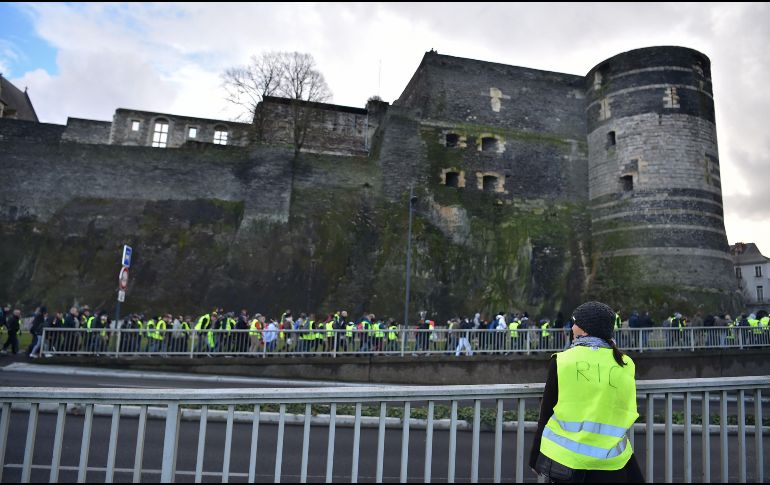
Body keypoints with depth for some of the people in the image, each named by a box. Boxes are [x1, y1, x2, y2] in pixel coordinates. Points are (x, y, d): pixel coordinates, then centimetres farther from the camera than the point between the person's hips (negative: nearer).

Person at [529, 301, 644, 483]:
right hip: (610, 460, 2)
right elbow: (625, 412, 10)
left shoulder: (561, 360, -8)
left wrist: (536, 459, 7)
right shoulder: (625, 364, -1)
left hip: (565, 457, -1)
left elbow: (546, 413, -3)